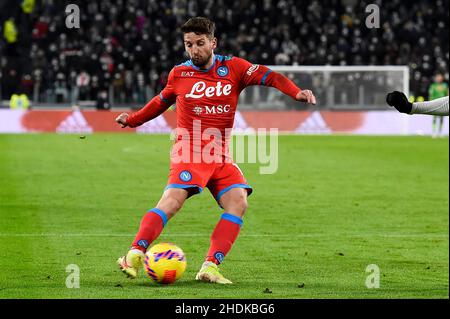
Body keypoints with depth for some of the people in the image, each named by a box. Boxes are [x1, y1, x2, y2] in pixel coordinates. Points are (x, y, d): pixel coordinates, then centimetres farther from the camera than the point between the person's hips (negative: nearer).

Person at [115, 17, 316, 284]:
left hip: (221, 155, 3)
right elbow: (162, 101, 26)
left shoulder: (233, 68, 4)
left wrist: (297, 92, -22)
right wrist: (133, 120, 29)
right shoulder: (179, 74, 6)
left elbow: (269, 77, -6)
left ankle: (210, 267, -17)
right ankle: (135, 255, -25)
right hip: (190, 151, -3)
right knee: (174, 199, -24)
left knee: (238, 202, -17)